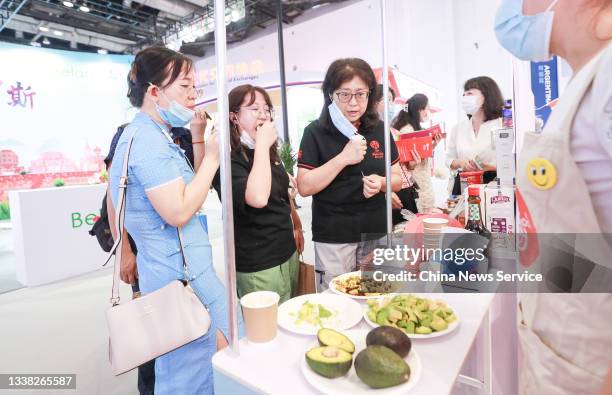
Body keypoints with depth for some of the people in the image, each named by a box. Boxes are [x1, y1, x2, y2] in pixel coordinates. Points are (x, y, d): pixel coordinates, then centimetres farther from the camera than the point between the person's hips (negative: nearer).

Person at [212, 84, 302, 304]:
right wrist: (262, 144, -26)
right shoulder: (228, 159, -17)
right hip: (258, 266, -8)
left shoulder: (269, 152, 8)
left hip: (288, 252, 8)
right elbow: (257, 198, -35)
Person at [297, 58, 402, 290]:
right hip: (333, 241, -3)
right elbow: (304, 187, -13)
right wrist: (343, 158, -21)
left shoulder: (379, 130, 4)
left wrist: (381, 182, -12)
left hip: (377, 234, 4)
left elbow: (397, 179, 10)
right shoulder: (315, 132, -7)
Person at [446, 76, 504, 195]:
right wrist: (460, 163, -6)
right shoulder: (458, 127, 12)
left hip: (492, 182, -3)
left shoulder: (502, 125, 0)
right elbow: (449, 159, 14)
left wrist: (490, 167, -20)